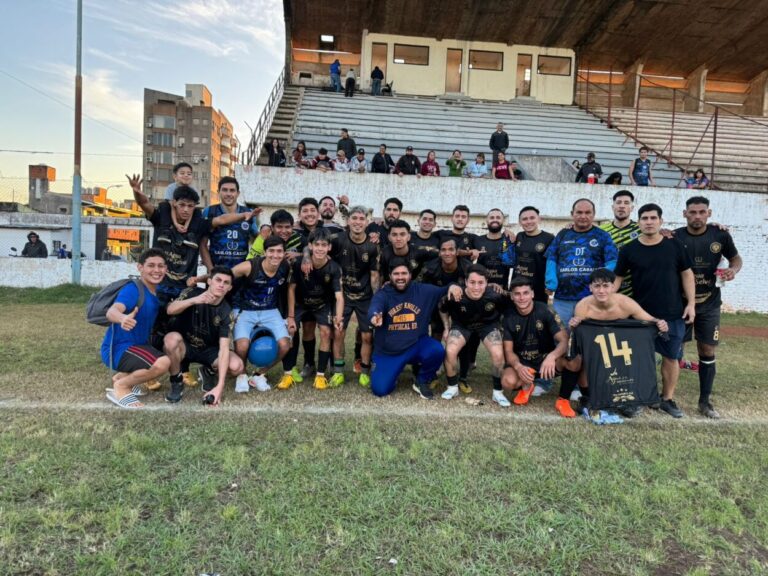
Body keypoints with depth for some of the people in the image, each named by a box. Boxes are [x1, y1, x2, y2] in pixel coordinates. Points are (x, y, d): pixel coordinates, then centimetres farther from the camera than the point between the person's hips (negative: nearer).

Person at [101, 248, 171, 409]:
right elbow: (112, 311, -37)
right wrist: (122, 318, -59)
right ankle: (120, 387, -5)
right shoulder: (132, 289, -19)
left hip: (137, 345, 9)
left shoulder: (158, 291, 5)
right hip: (118, 349, -9)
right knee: (162, 363, -30)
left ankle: (121, 377, 18)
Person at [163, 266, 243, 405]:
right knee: (172, 339, -36)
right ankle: (176, 384, -9)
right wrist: (194, 301, -52)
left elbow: (224, 348, -24)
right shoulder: (193, 293, -15)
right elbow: (170, 310, -33)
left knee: (236, 366, -26)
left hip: (209, 350, 1)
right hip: (184, 346, -1)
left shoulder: (226, 313, -16)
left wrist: (219, 386, -33)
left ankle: (209, 372, 11)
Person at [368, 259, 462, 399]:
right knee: (380, 389, -13)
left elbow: (441, 290, 4)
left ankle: (421, 382, 0)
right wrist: (375, 316, -55)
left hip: (416, 345, 1)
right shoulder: (382, 294, -8)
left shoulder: (422, 290, 1)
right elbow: (375, 307, -29)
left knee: (437, 350, -30)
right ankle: (392, 372, 25)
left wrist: (451, 287, -22)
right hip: (387, 351, -1)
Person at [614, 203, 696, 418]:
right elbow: (618, 277, 0)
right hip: (641, 313, -1)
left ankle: (668, 399, 23)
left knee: (671, 357, 9)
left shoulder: (675, 246, 0)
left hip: (673, 313, 1)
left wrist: (691, 303, -1)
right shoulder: (629, 249, -3)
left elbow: (686, 274, 5)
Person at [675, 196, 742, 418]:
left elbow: (736, 258, 10)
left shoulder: (720, 235, -3)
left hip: (709, 304, 2)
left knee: (707, 351, 6)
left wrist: (733, 269, -10)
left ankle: (705, 401, 19)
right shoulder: (675, 237, -7)